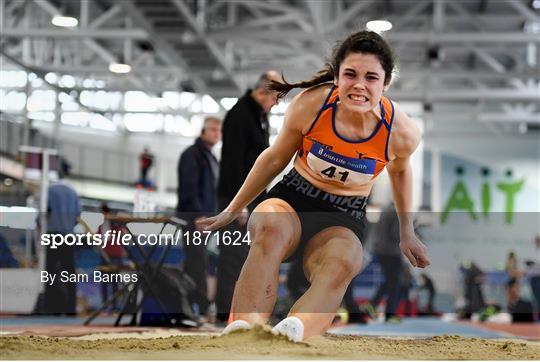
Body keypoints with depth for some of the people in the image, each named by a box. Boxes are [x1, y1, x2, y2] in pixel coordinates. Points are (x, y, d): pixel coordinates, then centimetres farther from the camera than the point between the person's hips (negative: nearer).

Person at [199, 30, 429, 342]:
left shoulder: (401, 132, -12)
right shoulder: (311, 105, -14)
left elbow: (401, 170, 14)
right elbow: (275, 159, 5)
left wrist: (407, 234, 23)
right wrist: (233, 210, 14)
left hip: (343, 219, 0)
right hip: (291, 199, 0)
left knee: (342, 264, -38)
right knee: (271, 229, -38)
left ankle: (295, 328, -66)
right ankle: (244, 327, -59)